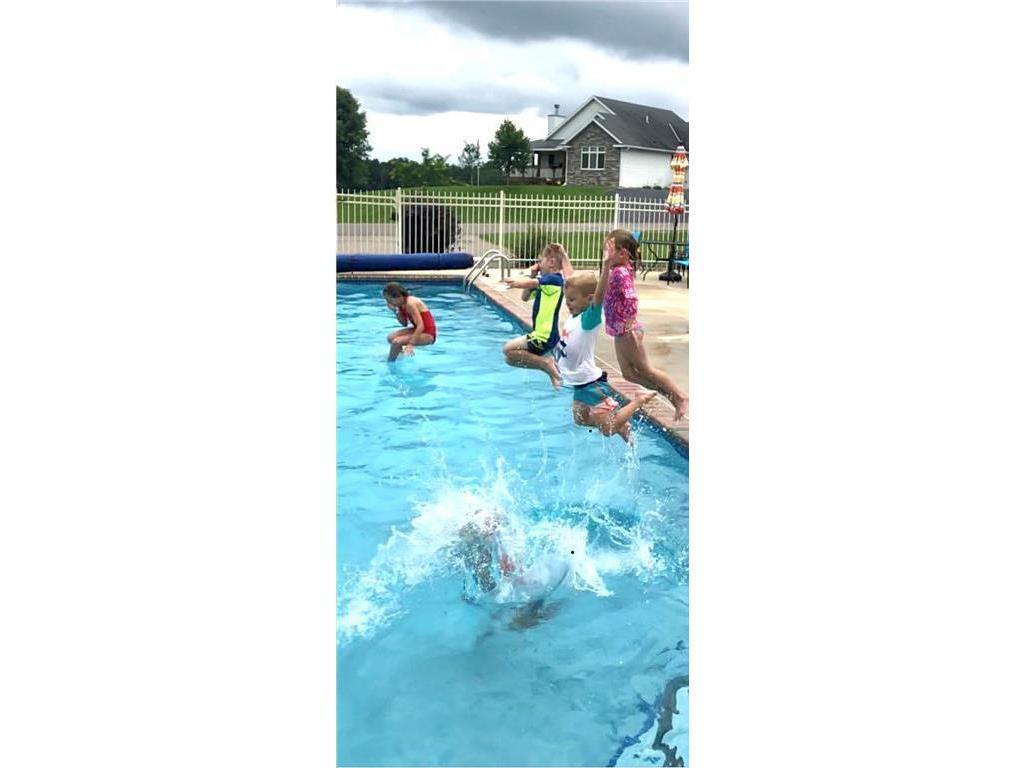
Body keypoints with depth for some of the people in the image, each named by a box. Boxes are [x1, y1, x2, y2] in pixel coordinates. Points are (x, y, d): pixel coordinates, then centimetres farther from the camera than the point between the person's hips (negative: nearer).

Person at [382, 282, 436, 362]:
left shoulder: (410, 304, -24)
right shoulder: (402, 304, 3)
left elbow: (420, 326, -30)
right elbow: (405, 323, 9)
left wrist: (410, 344, -36)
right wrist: (395, 311, -5)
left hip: (428, 334, -10)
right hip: (418, 330, 10)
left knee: (397, 342, -23)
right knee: (391, 337, 9)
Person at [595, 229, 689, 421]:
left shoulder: (621, 273, -20)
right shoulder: (615, 271, 9)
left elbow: (631, 299, -28)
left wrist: (629, 325, -30)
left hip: (627, 331, -10)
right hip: (620, 332, 10)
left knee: (645, 369, 1)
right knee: (629, 374, 12)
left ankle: (680, 396, 13)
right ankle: (669, 393, 22)